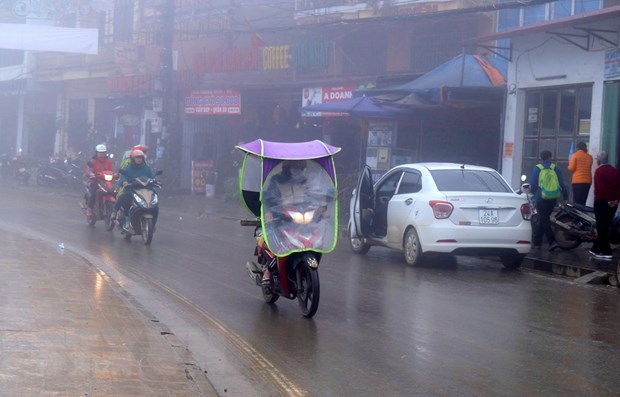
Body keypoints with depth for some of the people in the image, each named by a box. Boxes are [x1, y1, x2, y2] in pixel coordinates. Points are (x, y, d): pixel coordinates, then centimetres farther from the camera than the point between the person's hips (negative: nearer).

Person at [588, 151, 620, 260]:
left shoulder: (599, 171, -10)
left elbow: (599, 188, -21)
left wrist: (607, 200, -16)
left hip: (602, 202, -7)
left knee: (602, 227, -2)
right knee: (605, 226, 14)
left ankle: (606, 252, -5)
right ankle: (596, 249, 21)